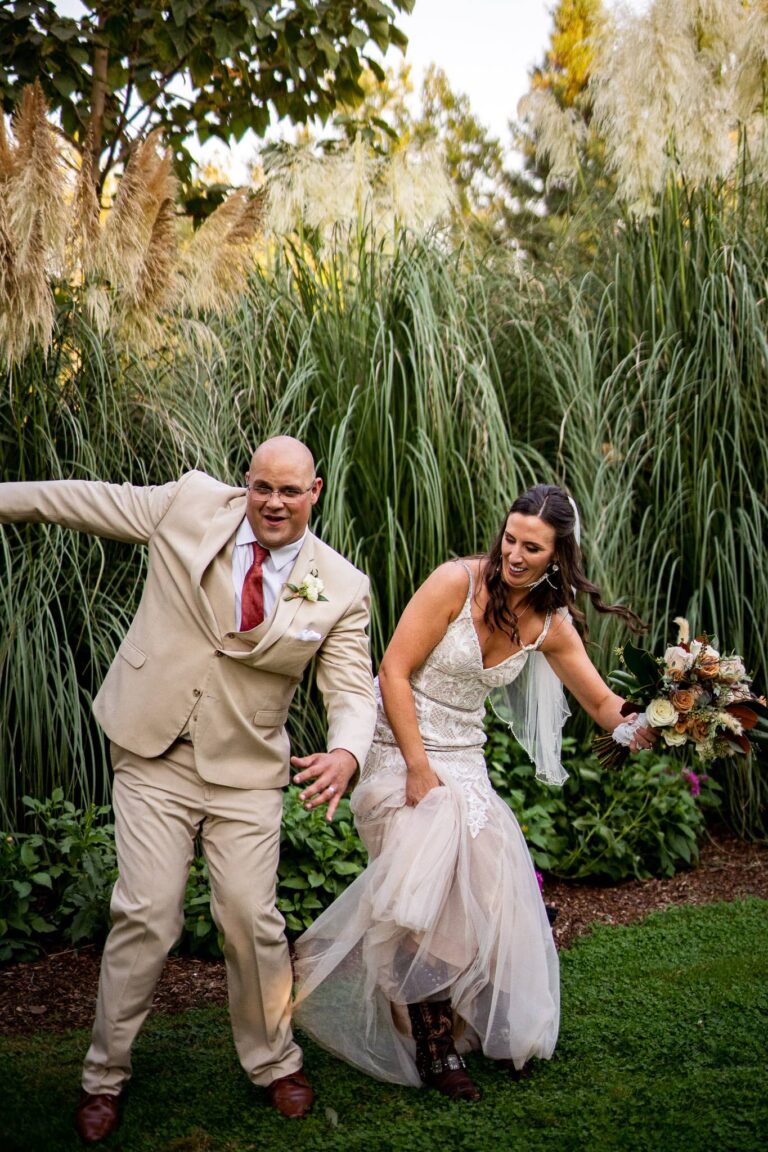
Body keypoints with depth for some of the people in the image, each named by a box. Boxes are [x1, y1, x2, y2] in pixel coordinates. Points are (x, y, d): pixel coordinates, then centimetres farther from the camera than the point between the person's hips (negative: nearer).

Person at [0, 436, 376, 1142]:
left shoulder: (342, 588, -4)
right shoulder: (189, 505, -3)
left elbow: (354, 692, -6)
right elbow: (83, 500, 7)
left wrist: (346, 753, -27)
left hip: (246, 772, 1)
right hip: (155, 755, 0)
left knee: (252, 918, 1)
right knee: (147, 914, -3)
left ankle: (274, 1063, 27)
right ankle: (105, 1076, 18)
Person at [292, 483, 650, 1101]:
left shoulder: (550, 624, 1)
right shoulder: (457, 581, -15)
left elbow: (603, 705, 6)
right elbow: (394, 670, -15)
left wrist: (652, 725, -16)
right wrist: (418, 767, -18)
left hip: (465, 762, 5)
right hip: (400, 750, -5)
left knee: (487, 886, -9)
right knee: (426, 889, -18)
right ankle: (434, 1044, -6)